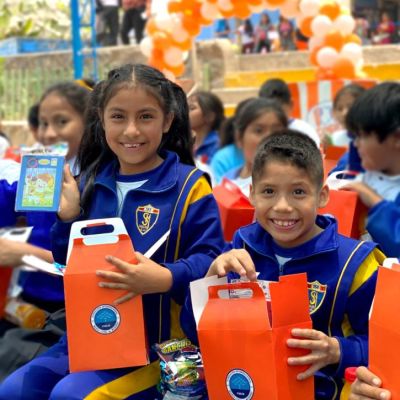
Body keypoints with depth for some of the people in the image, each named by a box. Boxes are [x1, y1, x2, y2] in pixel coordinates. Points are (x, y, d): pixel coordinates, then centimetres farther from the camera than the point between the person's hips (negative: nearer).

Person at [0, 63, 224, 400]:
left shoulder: (188, 185, -8)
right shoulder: (92, 182, 8)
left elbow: (209, 259, -13)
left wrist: (167, 279, -30)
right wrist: (68, 218, -4)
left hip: (158, 342, -6)